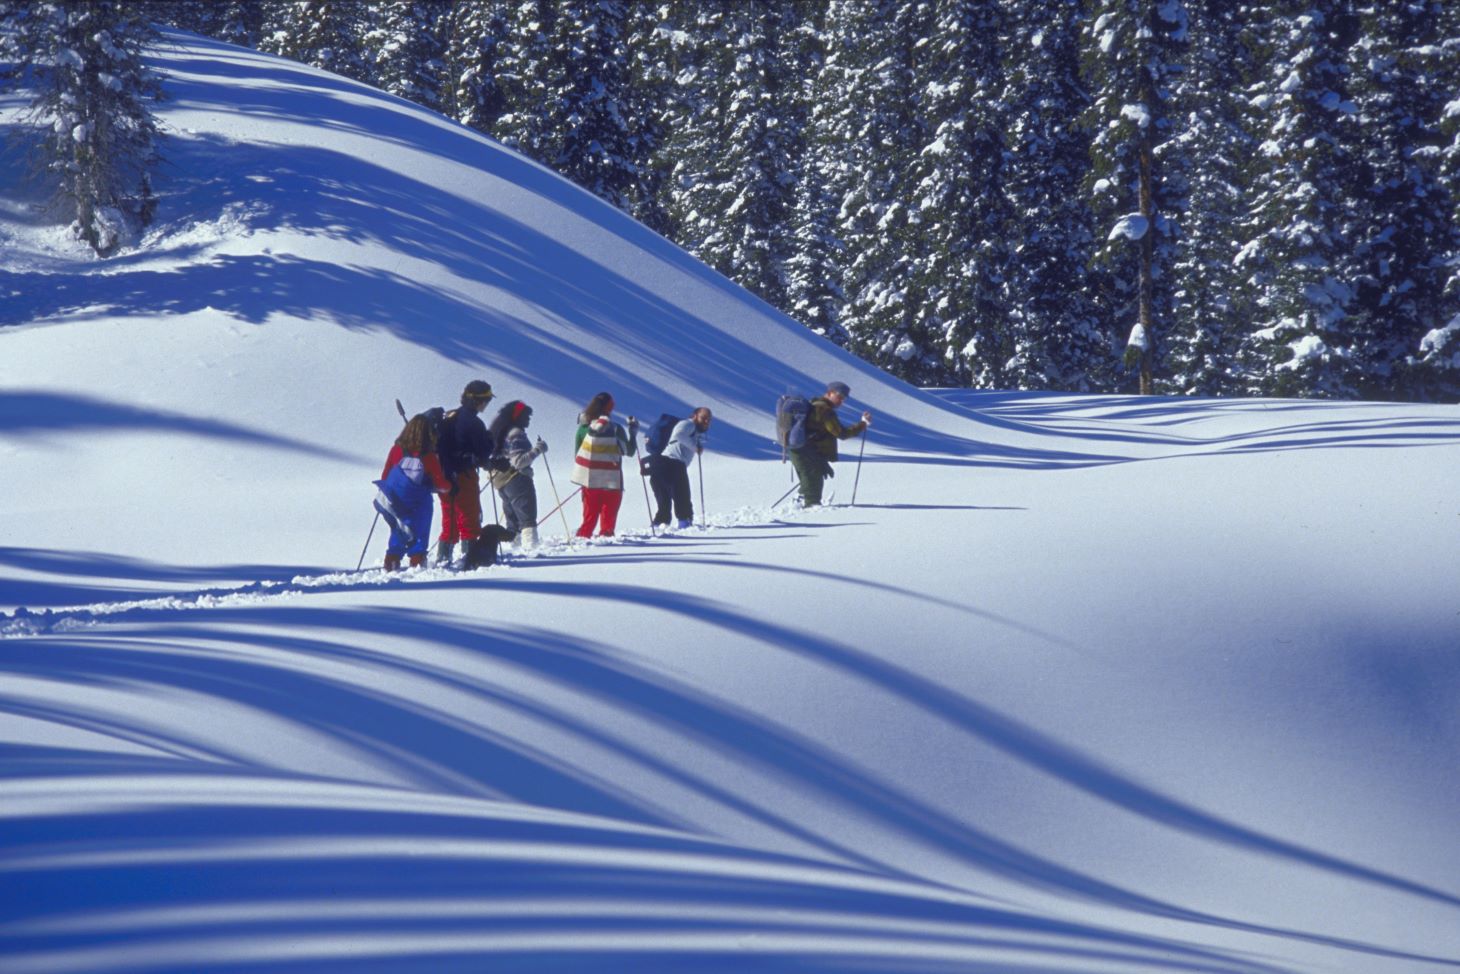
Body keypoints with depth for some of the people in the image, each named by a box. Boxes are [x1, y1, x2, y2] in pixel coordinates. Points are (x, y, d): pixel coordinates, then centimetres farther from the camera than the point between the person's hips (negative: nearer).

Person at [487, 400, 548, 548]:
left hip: (500, 481, 9)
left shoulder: (501, 432, 14)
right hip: (517, 479, -9)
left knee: (511, 519, 17)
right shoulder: (516, 434, -15)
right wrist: (537, 450, -25)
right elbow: (519, 461, -24)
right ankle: (531, 546, -24)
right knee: (527, 519, -13)